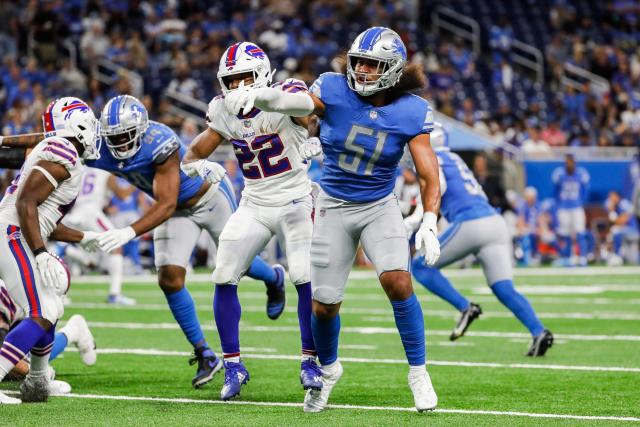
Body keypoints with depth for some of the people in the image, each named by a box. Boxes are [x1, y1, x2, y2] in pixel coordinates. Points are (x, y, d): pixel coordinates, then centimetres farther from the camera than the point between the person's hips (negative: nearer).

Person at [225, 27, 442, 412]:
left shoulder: (411, 113, -11)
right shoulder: (335, 91, -13)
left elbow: (429, 175, -10)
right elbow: (298, 103, -33)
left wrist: (430, 223, -26)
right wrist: (257, 95, -55)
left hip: (380, 207, -1)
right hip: (334, 208, 1)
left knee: (397, 280, -25)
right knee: (324, 305, 4)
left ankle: (418, 372, -8)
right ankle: (328, 369, 36)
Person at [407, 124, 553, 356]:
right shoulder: (453, 159, 28)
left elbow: (438, 186, -14)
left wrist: (415, 220, -12)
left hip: (470, 224, -8)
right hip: (496, 222, 8)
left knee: (421, 266, 9)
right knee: (505, 289, 4)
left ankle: (465, 308, -5)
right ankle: (539, 332, -16)